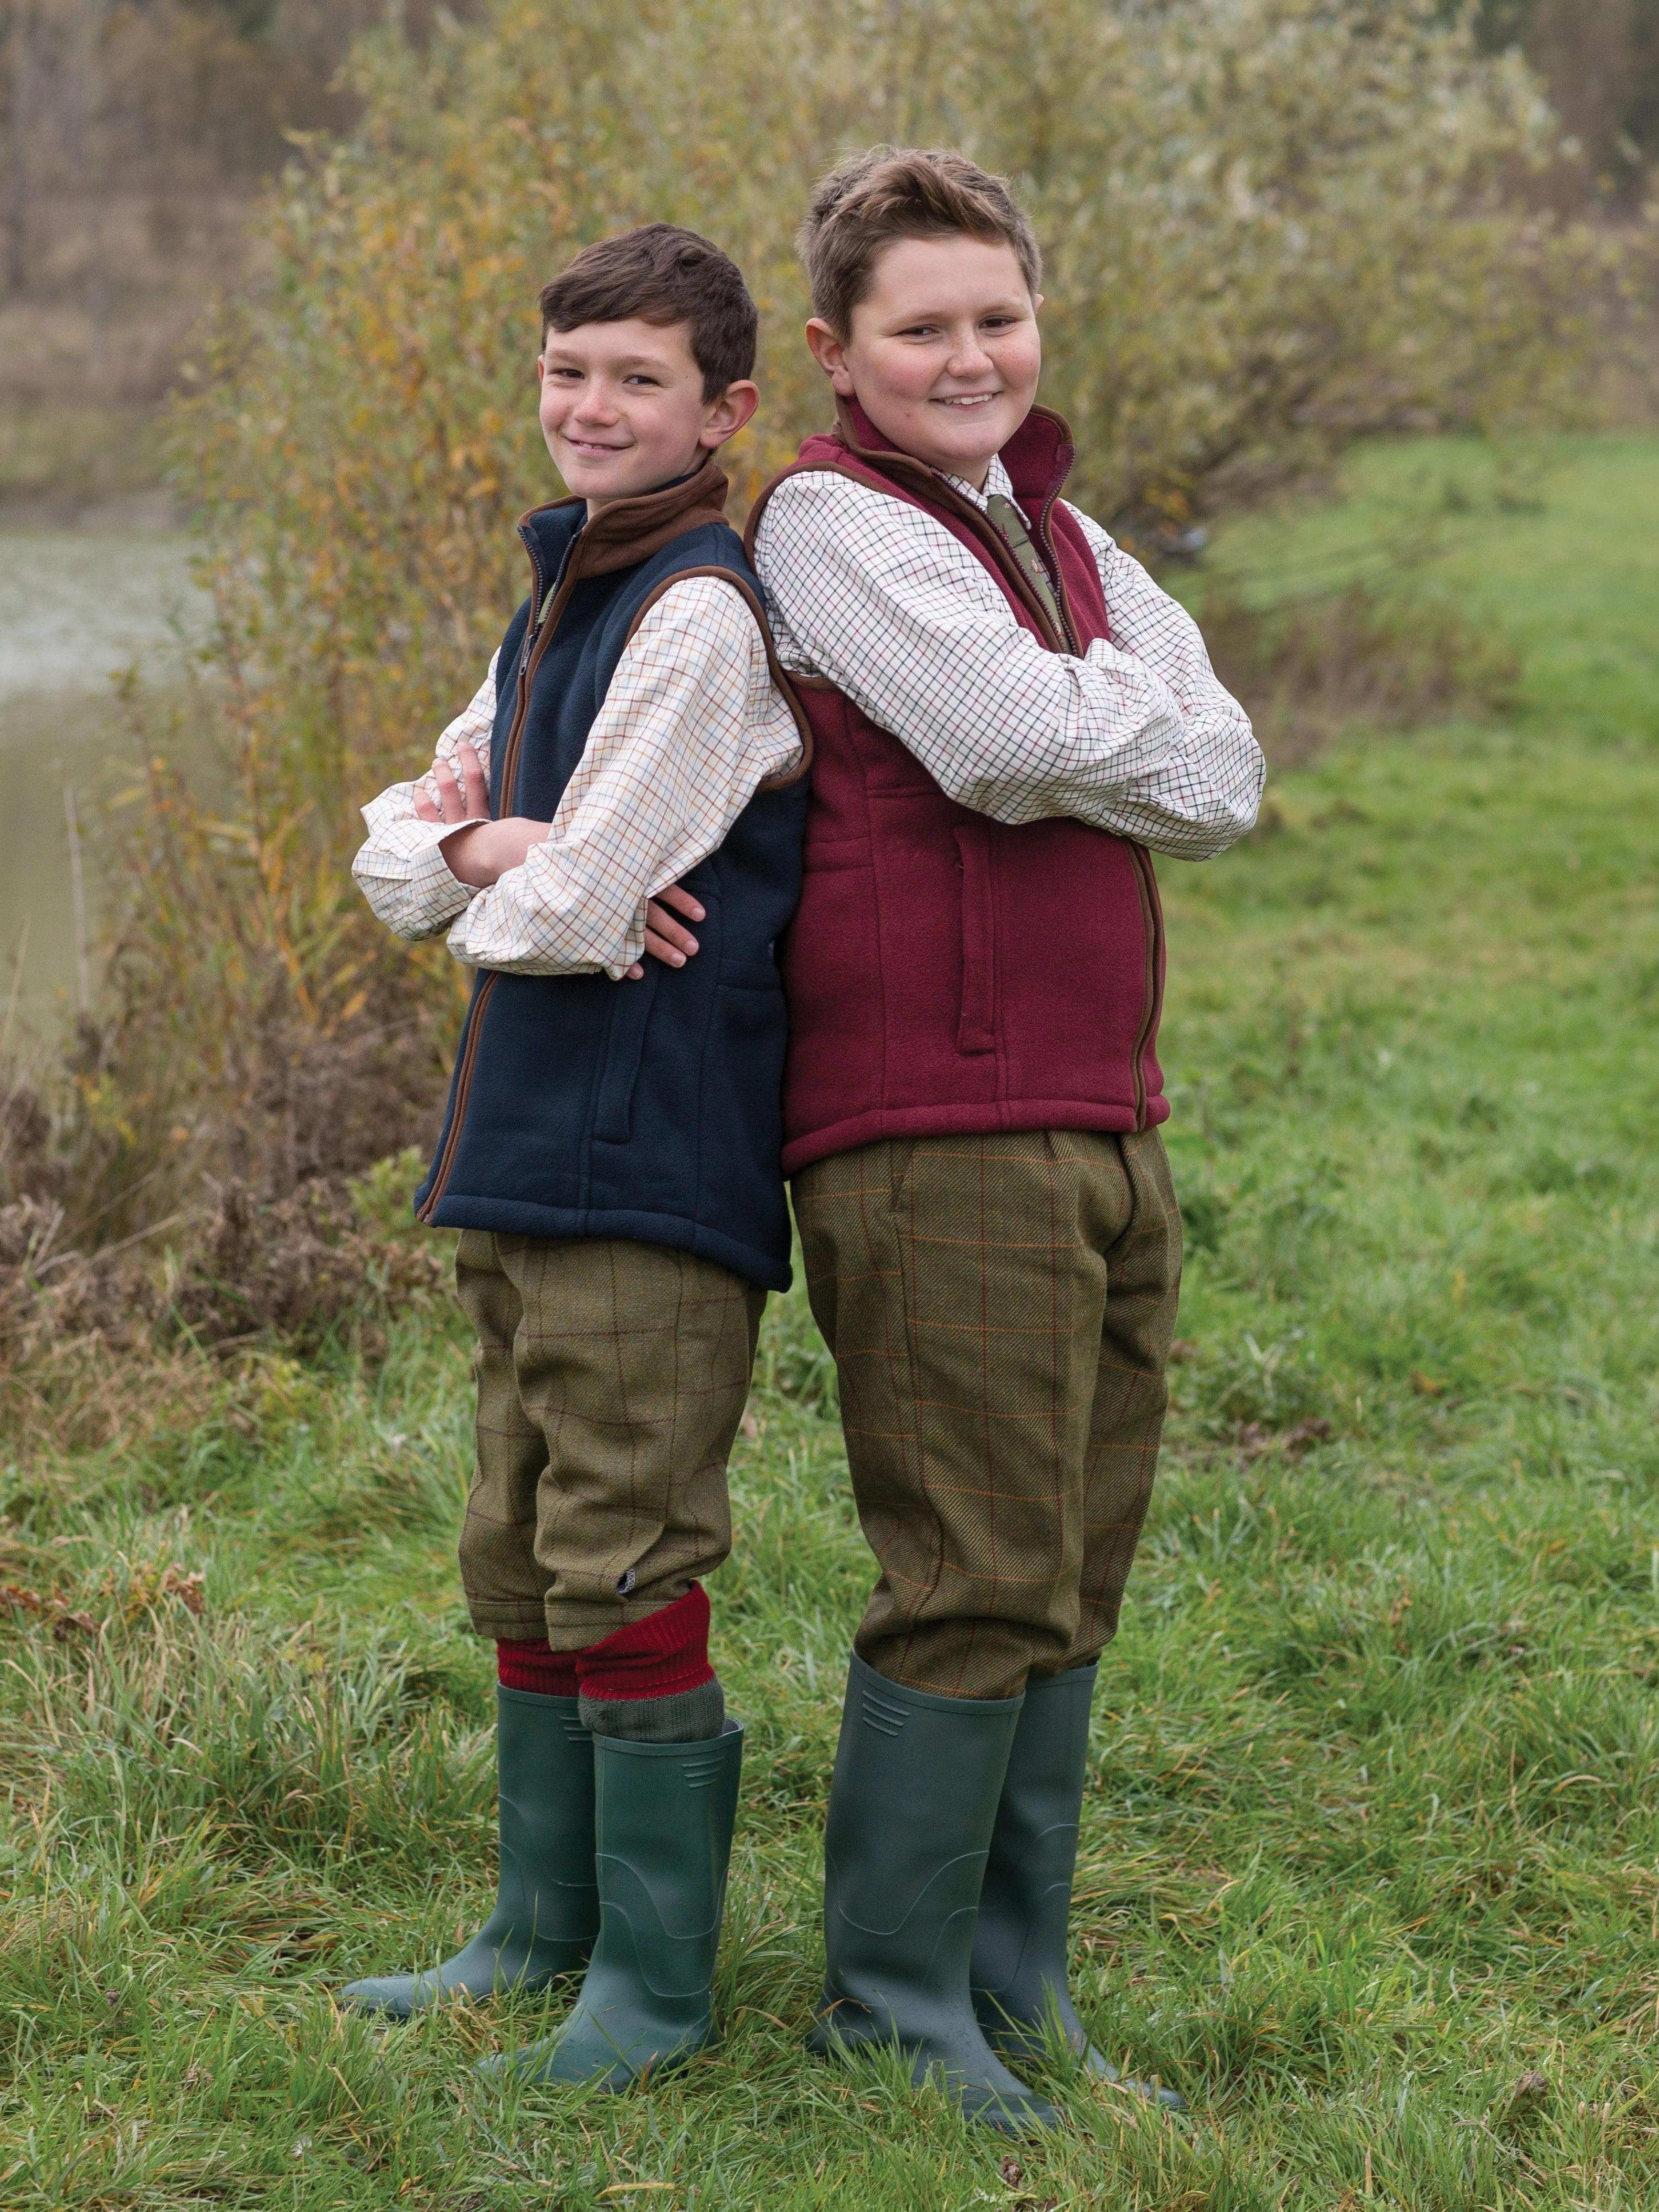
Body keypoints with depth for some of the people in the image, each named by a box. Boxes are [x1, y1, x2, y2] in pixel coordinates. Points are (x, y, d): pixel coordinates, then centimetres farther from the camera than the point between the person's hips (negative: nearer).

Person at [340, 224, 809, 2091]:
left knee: (624, 1571, -3)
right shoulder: (554, 608, 16)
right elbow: (394, 856, 15)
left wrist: (494, 871, 3)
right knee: (519, 1562, 16)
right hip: (521, 1158, 10)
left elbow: (569, 914, -18)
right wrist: (482, 840, -7)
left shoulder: (702, 616, -14)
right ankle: (546, 1926, 29)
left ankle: (655, 1977, 9)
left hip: (651, 1162, -9)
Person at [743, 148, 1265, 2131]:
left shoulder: (1065, 537, 20)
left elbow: (1227, 786, 8)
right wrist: (1133, 729, 2)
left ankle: (1013, 1981, 23)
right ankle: (893, 2002, 7)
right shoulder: (829, 520, -5)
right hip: (936, 1133, -8)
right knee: (978, 1581, -6)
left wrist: (1060, 730, -7)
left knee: (1070, 1576, 12)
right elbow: (1018, 742, -18)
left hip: (1099, 1128, 8)